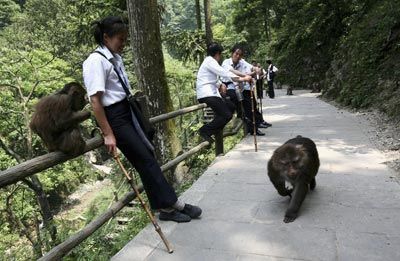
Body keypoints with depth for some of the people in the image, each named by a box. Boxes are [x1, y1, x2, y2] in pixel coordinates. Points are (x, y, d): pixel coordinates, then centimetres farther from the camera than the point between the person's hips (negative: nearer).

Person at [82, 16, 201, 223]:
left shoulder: (115, 58, 10)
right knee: (145, 160, -3)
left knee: (147, 156, 9)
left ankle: (166, 207, 21)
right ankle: (172, 203, 11)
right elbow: (95, 100, -18)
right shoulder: (96, 61, -14)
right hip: (115, 117, -8)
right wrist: (108, 134, -19)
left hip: (128, 112, 8)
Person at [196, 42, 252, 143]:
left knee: (231, 106, 14)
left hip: (211, 92, 11)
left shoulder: (210, 61, 23)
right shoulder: (210, 61, -8)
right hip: (207, 94, -11)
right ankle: (205, 130, -9)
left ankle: (215, 130, 16)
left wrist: (219, 85, 6)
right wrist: (241, 79, -20)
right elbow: (224, 72, -18)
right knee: (227, 115, -16)